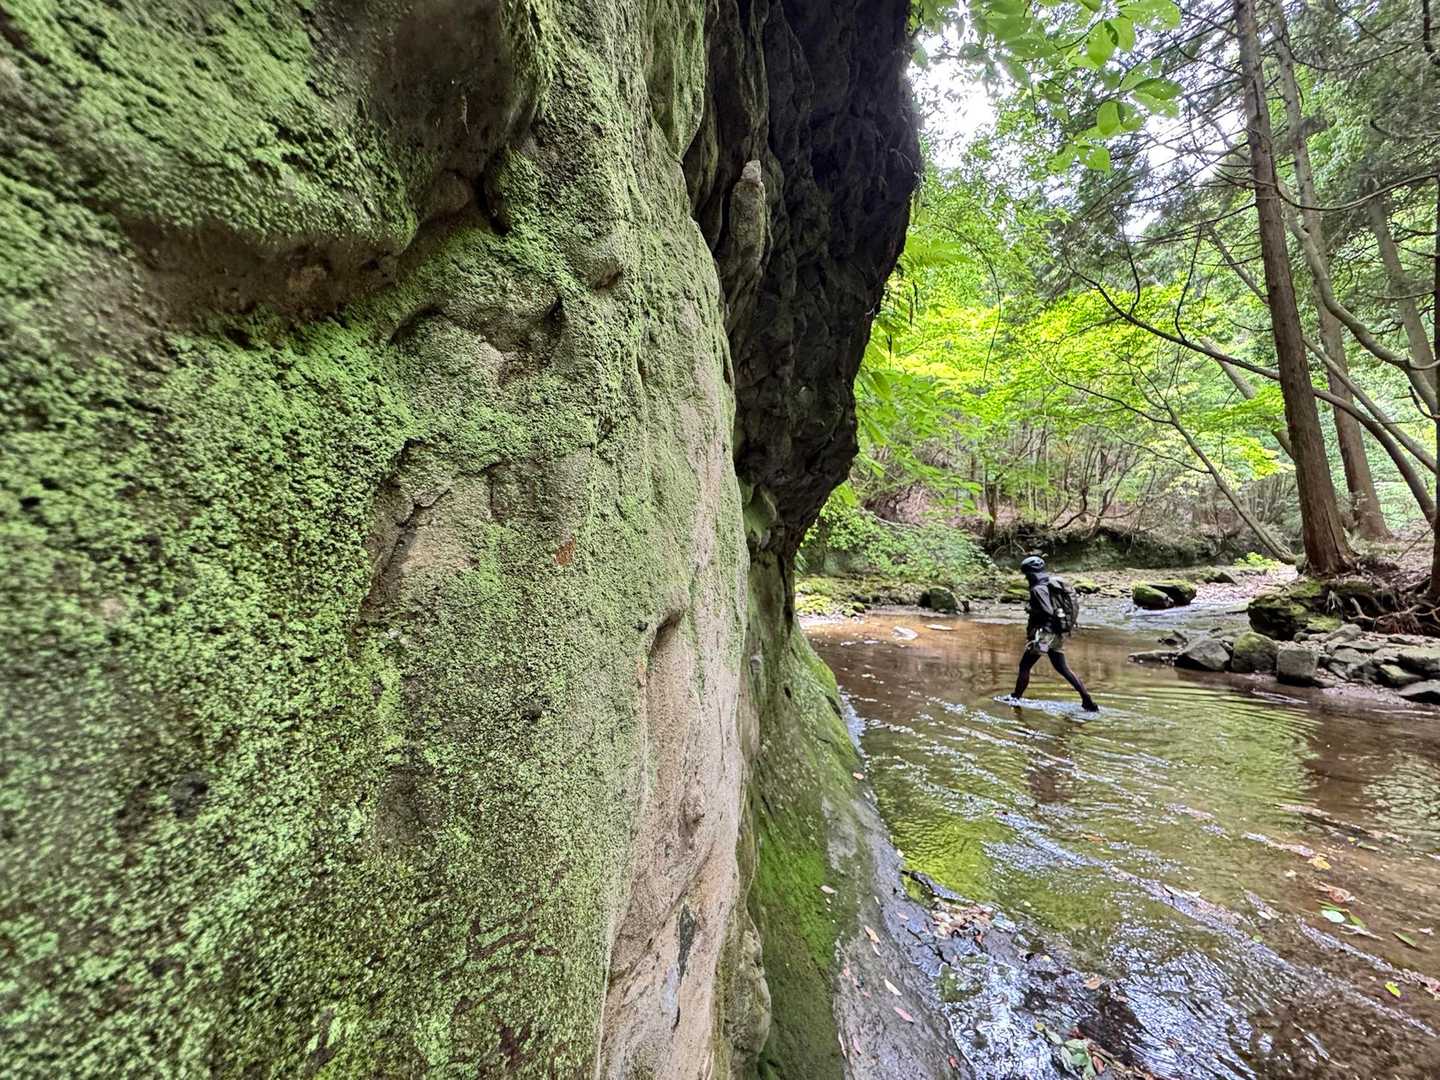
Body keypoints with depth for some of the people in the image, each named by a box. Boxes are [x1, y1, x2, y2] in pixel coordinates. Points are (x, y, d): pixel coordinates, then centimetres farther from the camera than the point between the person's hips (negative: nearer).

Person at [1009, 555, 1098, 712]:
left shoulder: (1038, 589, -16)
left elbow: (1047, 612, -23)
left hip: (1045, 633, -9)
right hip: (1058, 633, 9)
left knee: (1024, 666, 2)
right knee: (1062, 668, 15)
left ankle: (1016, 698, 9)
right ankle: (1087, 700, 12)